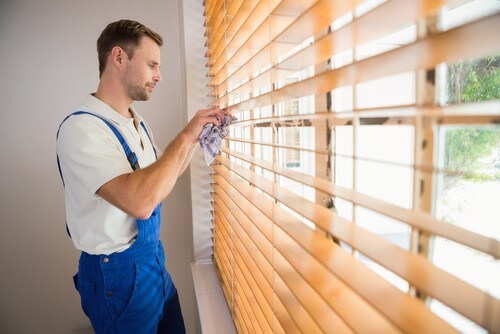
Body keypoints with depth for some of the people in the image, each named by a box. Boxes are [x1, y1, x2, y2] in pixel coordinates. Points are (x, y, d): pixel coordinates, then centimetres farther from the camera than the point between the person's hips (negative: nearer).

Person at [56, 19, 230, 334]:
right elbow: (140, 201, -36)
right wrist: (185, 134, -26)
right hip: (118, 271, -7)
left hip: (153, 257, 8)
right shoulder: (81, 128, -23)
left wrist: (197, 137, 2)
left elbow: (163, 175, 15)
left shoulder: (138, 124, 4)